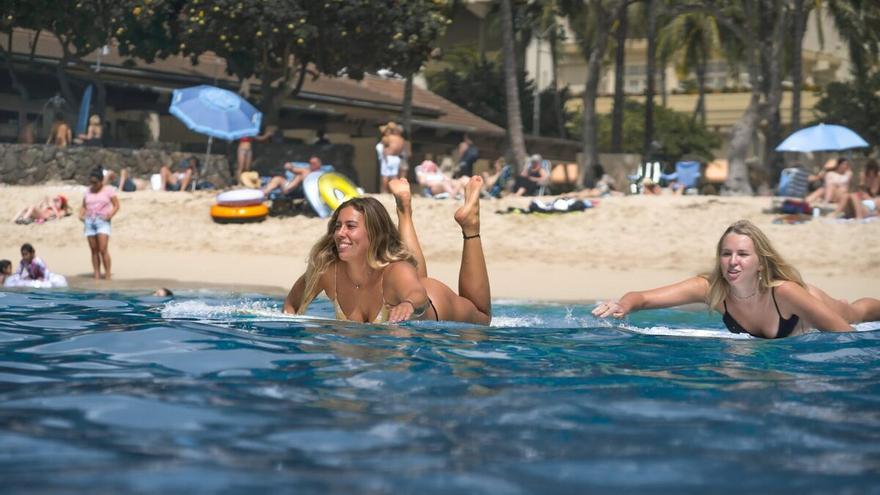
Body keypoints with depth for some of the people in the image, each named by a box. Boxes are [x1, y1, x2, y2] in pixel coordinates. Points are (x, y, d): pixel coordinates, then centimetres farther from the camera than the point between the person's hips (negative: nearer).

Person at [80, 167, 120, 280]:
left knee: (103, 249, -13)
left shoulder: (109, 190, 2)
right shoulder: (88, 191, 14)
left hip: (102, 221, -4)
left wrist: (110, 215, -14)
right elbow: (84, 206, 18)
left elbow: (116, 205, 0)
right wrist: (81, 215, -2)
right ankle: (96, 275, 6)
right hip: (89, 222, 4)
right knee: (94, 250, 4)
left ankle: (107, 275, -8)